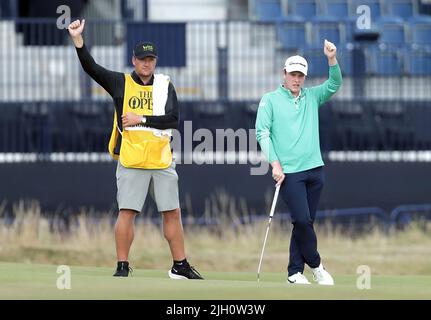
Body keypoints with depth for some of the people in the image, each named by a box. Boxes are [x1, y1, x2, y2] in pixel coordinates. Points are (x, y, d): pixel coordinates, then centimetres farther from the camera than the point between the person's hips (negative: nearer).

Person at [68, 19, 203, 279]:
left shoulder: (165, 85, 7)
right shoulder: (120, 82, 4)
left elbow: (173, 120, -4)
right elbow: (90, 67, -8)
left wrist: (141, 119, -13)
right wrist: (78, 39, -22)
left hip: (162, 161, 2)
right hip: (131, 161, -2)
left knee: (173, 213, 5)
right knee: (127, 212, -6)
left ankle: (180, 267, 13)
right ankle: (122, 266, 0)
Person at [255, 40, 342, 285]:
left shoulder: (312, 97, 14)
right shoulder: (270, 100, 3)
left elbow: (335, 84, 3)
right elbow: (262, 133, -3)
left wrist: (332, 60, -15)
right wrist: (275, 164, -12)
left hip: (314, 170, 4)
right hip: (289, 172, -4)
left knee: (305, 222, 5)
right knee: (302, 220, -14)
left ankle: (295, 271, 11)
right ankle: (316, 265, 4)